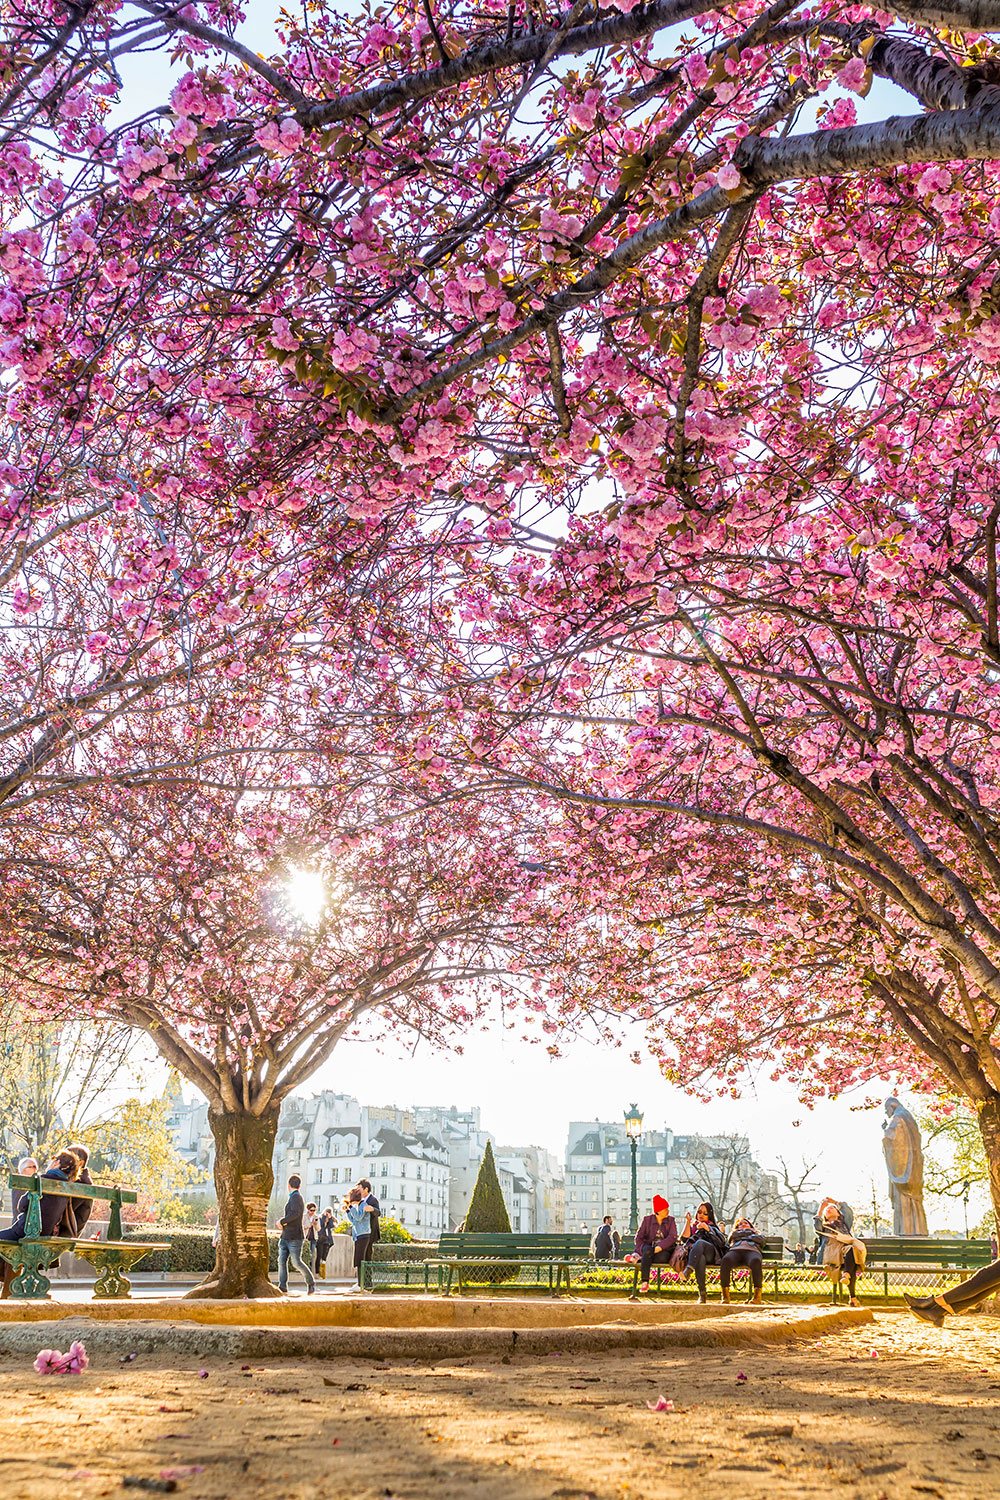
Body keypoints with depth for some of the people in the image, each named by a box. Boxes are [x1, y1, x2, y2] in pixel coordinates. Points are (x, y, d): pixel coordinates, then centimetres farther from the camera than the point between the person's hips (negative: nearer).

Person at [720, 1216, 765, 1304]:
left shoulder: (757, 1234, 39)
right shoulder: (735, 1233, 41)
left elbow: (761, 1240, 16)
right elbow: (734, 1234, 17)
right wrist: (747, 1232, 28)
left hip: (752, 1250, 0)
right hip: (735, 1250, 0)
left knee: (755, 1261, -41)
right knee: (726, 1260, -38)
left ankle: (758, 1294, -43)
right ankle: (725, 1295, -38)